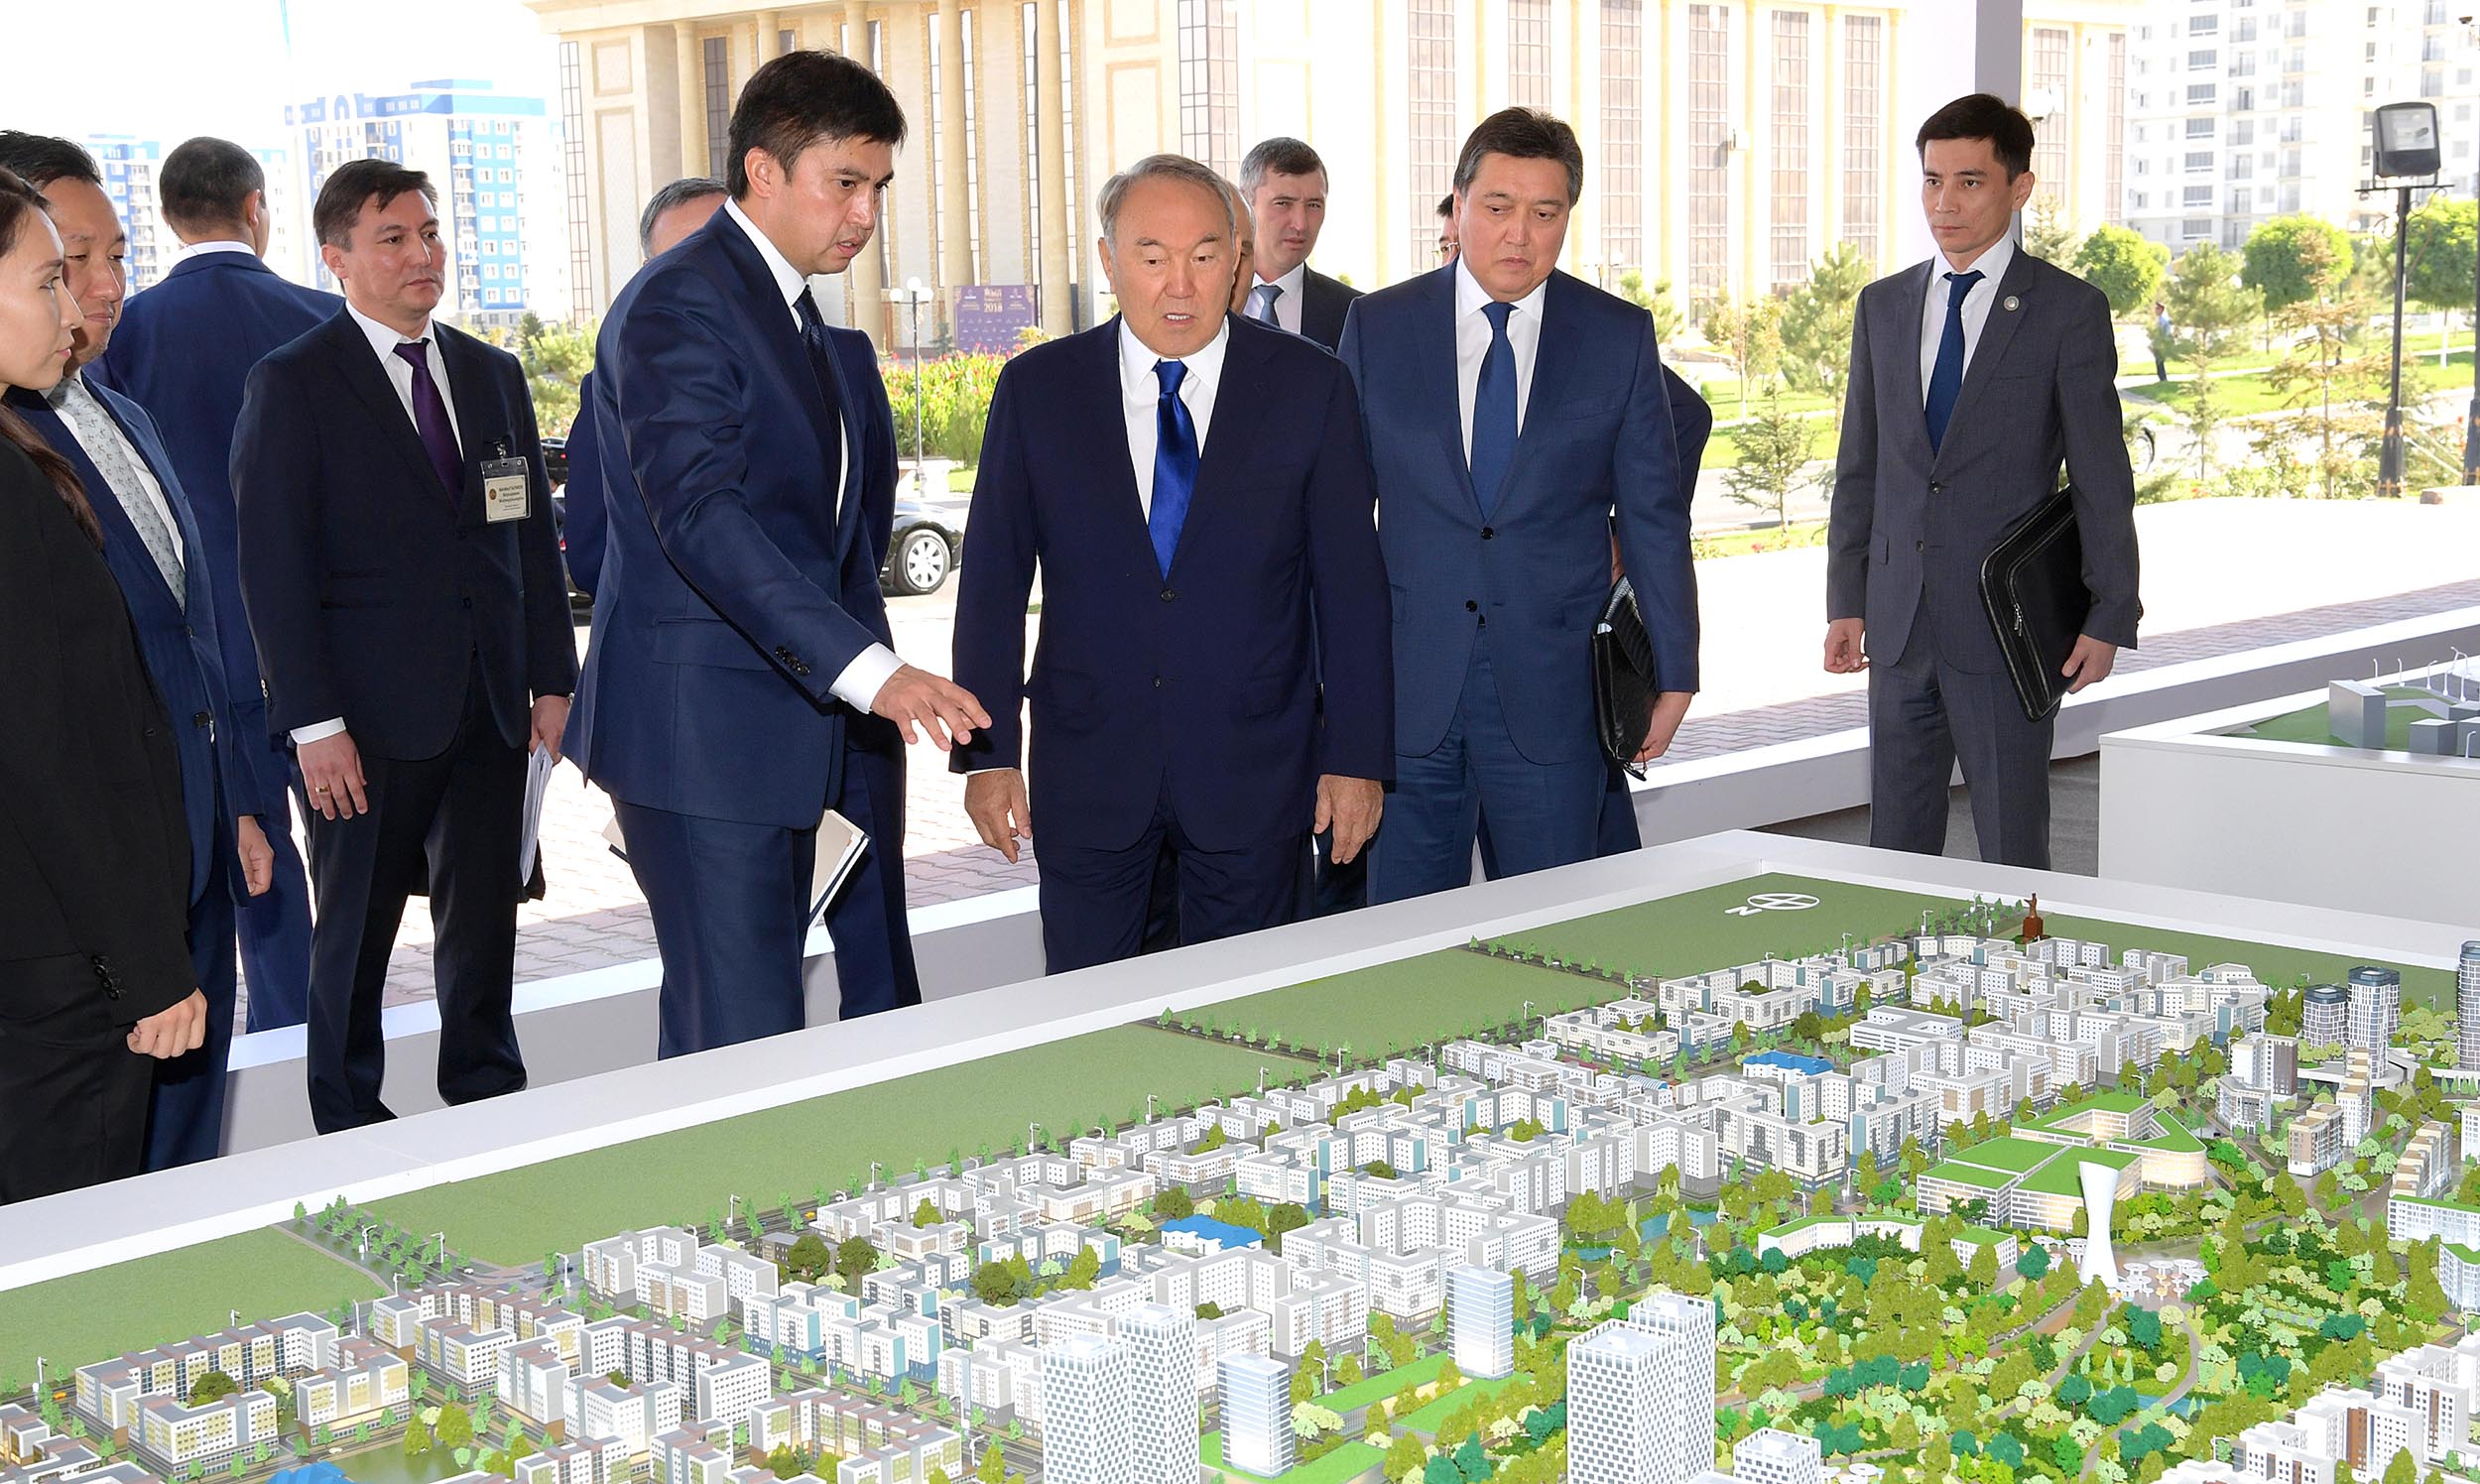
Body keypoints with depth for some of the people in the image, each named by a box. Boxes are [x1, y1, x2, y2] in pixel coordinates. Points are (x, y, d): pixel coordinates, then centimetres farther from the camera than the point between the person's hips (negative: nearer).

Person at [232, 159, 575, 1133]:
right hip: (369, 718, -4)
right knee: (355, 931, 7)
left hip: (490, 708, 5)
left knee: (486, 919, 10)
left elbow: (533, 535, 15)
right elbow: (273, 565, -9)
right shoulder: (292, 384, -4)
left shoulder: (493, 375, 13)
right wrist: (313, 722, -15)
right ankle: (349, 1123, 21)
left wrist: (552, 676, 8)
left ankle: (488, 1104, 25)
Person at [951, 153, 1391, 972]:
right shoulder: (1037, 389, 1)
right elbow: (993, 582, 3)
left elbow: (1352, 586, 0)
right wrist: (987, 752, -1)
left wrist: (1356, 757, -3)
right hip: (1087, 772, 1)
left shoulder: (1310, 387, -2)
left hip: (1253, 775, -1)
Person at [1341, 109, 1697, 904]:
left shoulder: (1619, 337, 4)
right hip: (1405, 689, 1)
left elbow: (1655, 514, 7)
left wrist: (1675, 674, 6)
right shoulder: (1377, 326, 4)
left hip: (1551, 691, 0)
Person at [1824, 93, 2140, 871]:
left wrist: (2109, 617, -9)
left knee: (2014, 855, 1)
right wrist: (1845, 601, 8)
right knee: (1895, 849, 9)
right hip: (1899, 625, 4)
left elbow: (2102, 477, -4)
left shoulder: (2068, 310, -2)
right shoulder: (1883, 306, 11)